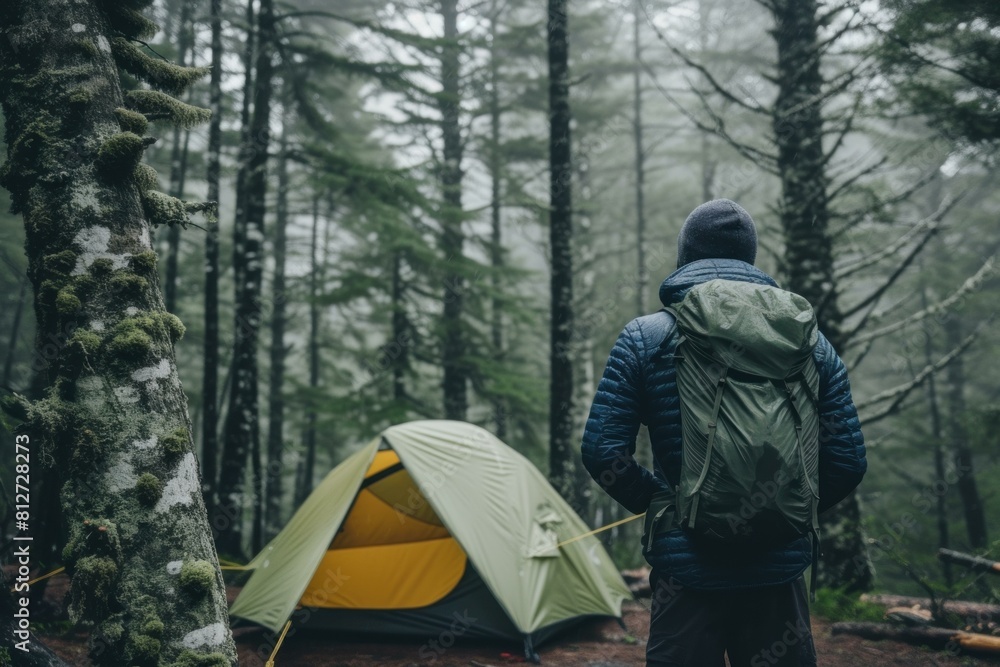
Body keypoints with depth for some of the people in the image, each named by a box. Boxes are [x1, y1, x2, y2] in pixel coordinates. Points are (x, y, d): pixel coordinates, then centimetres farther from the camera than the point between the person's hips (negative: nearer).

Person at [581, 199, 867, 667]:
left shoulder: (645, 338, -2)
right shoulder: (810, 342, 5)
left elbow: (603, 450, -7)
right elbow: (848, 461, 3)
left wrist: (658, 503, 7)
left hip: (687, 565, -2)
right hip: (780, 569, 3)